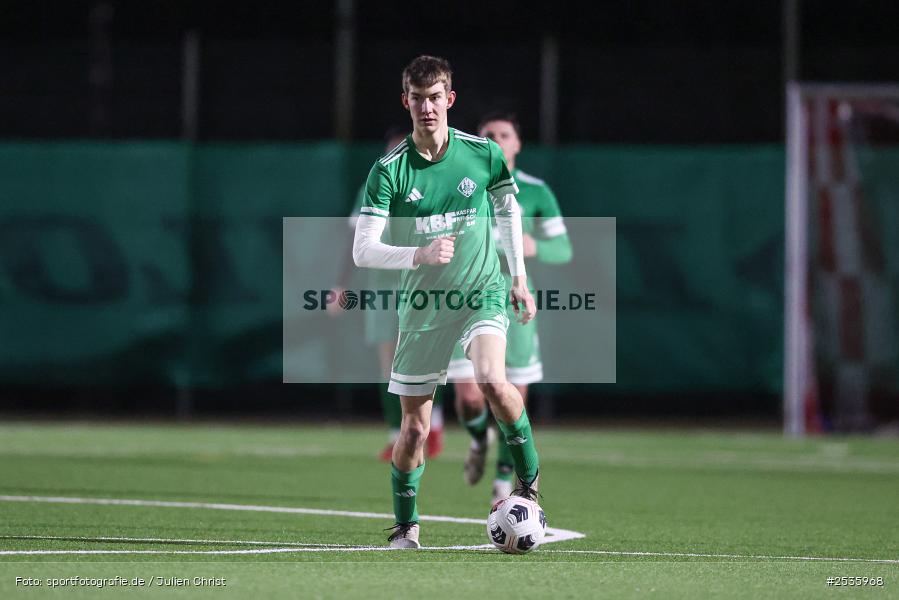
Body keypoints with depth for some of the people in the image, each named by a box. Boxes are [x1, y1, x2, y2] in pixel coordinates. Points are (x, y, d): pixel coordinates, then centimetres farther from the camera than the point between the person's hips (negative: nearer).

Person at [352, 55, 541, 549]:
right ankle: (406, 528, 23)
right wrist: (420, 254, -27)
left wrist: (519, 277, 16)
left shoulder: (483, 154, -3)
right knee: (415, 427, 3)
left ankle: (529, 481, -9)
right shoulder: (389, 170, -8)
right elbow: (362, 251, -12)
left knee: (492, 381, -29)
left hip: (482, 294, -1)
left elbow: (508, 209, 16)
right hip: (421, 304, 1)